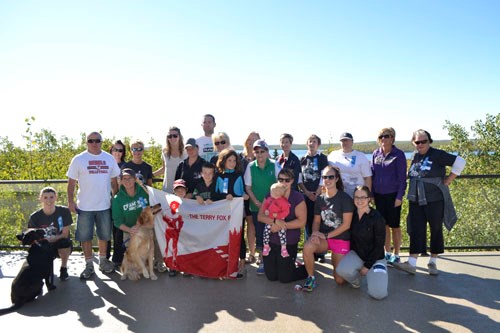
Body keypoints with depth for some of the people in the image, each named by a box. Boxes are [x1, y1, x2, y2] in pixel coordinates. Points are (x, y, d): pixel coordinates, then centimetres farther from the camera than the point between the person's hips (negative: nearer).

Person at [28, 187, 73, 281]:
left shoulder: (64, 211, -12)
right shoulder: (35, 216, -8)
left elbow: (65, 234, -13)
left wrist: (47, 239, -27)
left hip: (62, 246, -1)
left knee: (64, 242, -36)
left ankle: (64, 268, -6)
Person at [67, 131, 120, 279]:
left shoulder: (109, 158, 6)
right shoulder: (79, 159, -2)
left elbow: (114, 181, 11)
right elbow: (71, 182, -2)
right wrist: (70, 201, -8)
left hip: (105, 205, 2)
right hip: (84, 206, -2)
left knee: (104, 235, 13)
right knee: (85, 237, 5)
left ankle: (103, 260, 30)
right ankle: (89, 265, 19)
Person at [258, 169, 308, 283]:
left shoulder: (298, 197, -8)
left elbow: (301, 222, -15)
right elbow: (260, 216, -5)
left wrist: (280, 226, -21)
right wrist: (275, 221, -23)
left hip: (289, 243, -4)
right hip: (270, 241, 4)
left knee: (284, 278, 2)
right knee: (271, 277, 11)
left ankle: (307, 269, 29)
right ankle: (290, 265, 40)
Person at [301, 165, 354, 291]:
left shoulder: (345, 198, -10)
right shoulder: (320, 199, 3)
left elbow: (346, 224, -12)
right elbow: (316, 221, 7)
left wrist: (326, 235, -16)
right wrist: (315, 233, -16)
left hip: (341, 239, -2)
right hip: (323, 238, 3)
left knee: (339, 280, -4)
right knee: (307, 247, -33)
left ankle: (335, 261, 30)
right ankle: (311, 278, -10)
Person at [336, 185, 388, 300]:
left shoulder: (377, 218, -14)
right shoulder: (352, 215, -2)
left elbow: (379, 245, -11)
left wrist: (367, 266, -12)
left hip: (375, 258, -3)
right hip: (356, 254, 3)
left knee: (378, 293, -21)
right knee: (342, 270, -30)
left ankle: (371, 275, 13)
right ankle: (356, 281, 5)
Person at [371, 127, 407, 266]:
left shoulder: (399, 154, -7)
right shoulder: (376, 153, 5)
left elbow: (402, 177, -8)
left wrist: (399, 196, -13)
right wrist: (371, 193, 7)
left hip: (393, 195, -4)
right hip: (379, 195, 4)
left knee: (394, 226, 5)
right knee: (383, 225, 11)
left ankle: (396, 255, 17)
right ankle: (387, 253, 23)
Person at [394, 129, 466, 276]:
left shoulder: (437, 155, -9)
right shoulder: (415, 156, 8)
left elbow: (460, 162, -15)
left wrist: (447, 180, -12)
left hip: (434, 199, -5)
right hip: (416, 200, 5)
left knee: (436, 230, 7)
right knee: (416, 230, 1)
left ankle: (433, 262, 20)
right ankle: (411, 263, 1)